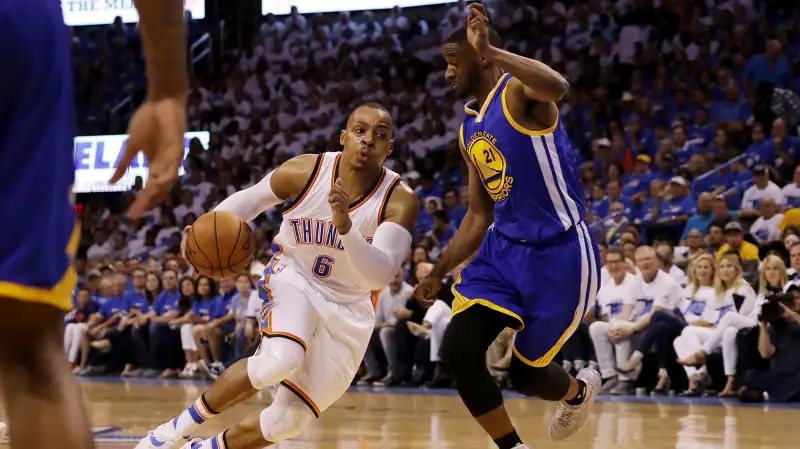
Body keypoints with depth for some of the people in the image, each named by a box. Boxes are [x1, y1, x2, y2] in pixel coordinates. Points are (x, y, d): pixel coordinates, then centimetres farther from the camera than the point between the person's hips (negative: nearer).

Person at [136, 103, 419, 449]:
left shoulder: (400, 201, -21)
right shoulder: (304, 171, -17)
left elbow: (379, 275, -33)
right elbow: (248, 200, 1)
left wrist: (346, 225, -48)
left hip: (347, 308, 2)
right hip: (294, 279, -1)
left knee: (290, 420, -1)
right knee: (280, 360, -35)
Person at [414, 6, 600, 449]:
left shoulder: (518, 91, -13)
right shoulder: (469, 129, 11)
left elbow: (557, 86, -41)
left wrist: (490, 49, -37)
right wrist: (438, 272, 10)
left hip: (559, 253, -7)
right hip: (504, 249, 7)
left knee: (525, 372, 5)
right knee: (456, 351, -11)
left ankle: (580, 390, 42)